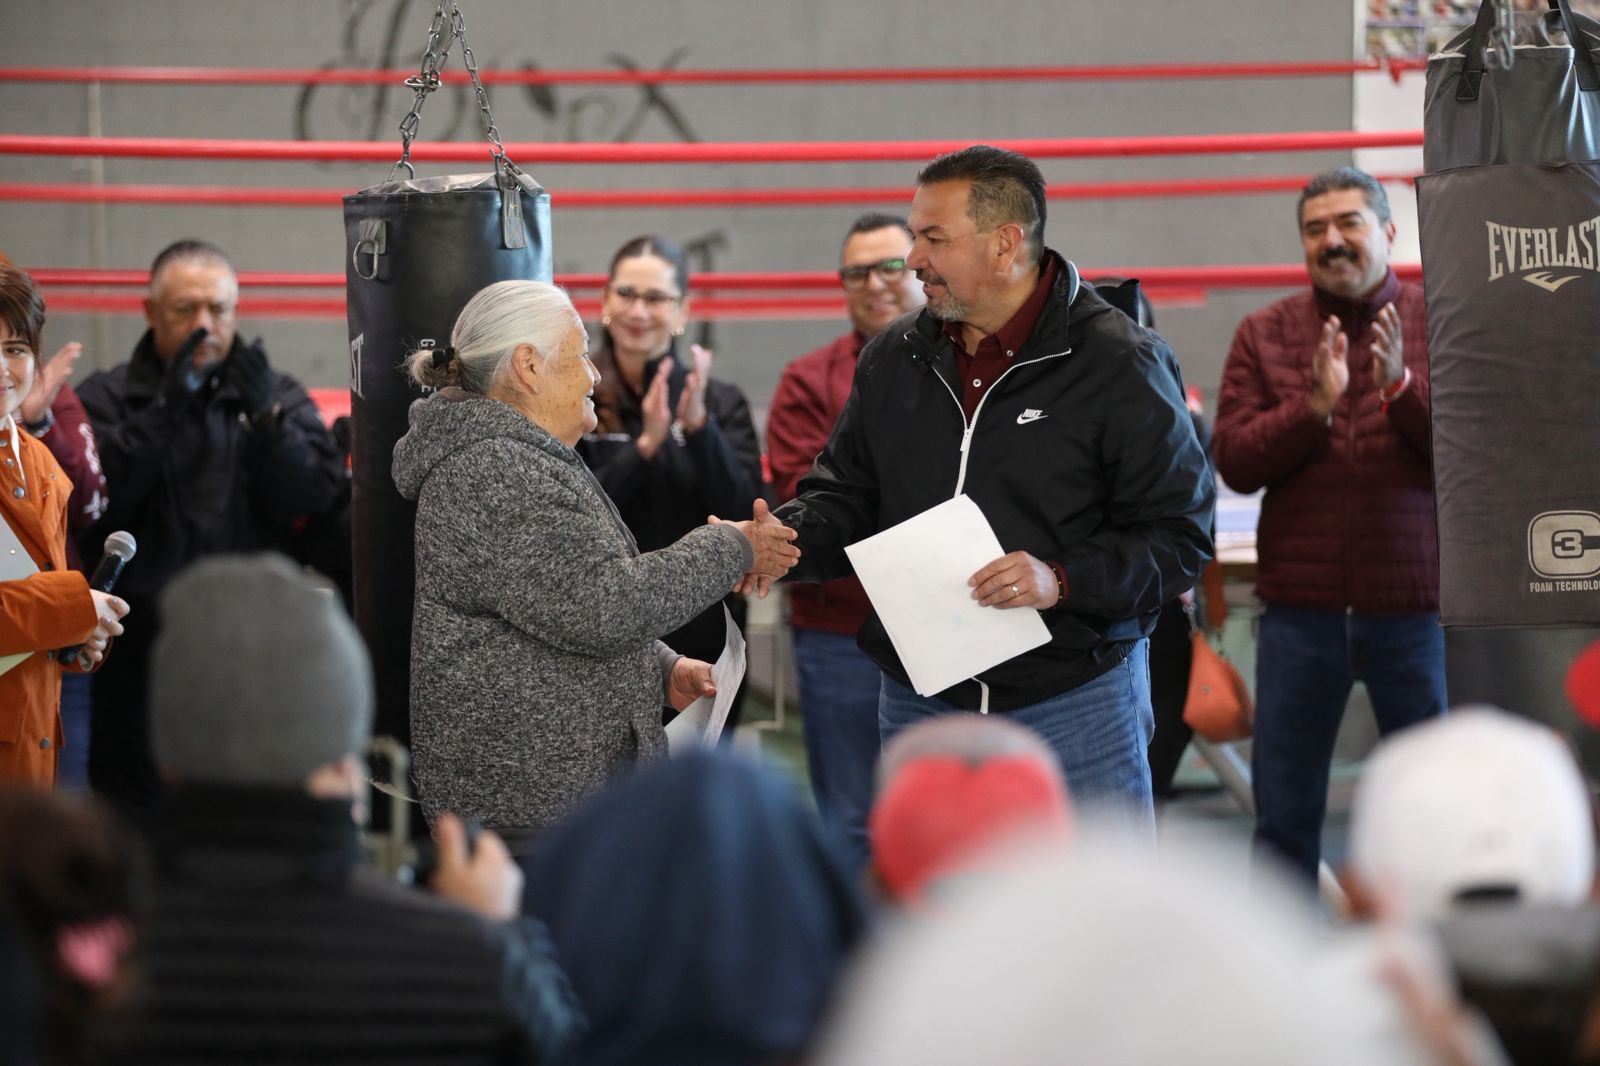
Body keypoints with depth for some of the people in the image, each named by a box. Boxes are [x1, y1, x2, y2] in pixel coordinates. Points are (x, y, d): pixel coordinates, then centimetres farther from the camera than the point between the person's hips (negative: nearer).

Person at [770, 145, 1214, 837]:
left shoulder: (1119, 365, -8)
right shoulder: (894, 358, 8)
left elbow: (1178, 535, -9)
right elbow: (847, 493, 15)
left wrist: (1064, 580, -24)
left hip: (1075, 700, -4)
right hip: (920, 699, 5)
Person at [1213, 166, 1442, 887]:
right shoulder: (1265, 334, 5)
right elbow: (1234, 462, -3)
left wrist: (1403, 387, -21)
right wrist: (1315, 406, -17)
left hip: (1412, 603, -1)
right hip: (1301, 605, 2)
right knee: (1284, 811, 8)